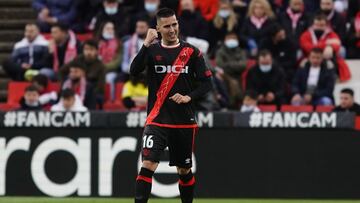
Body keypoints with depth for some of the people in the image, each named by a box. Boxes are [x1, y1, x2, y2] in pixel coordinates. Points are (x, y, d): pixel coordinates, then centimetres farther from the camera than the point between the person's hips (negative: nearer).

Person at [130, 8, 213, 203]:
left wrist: (189, 97, -12)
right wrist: (146, 44, -24)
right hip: (157, 119, -2)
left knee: (184, 170, 13)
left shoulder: (191, 52, 3)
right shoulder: (152, 50, 1)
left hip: (184, 121, 2)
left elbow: (206, 83, 4)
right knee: (148, 164, -17)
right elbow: (134, 70, -16)